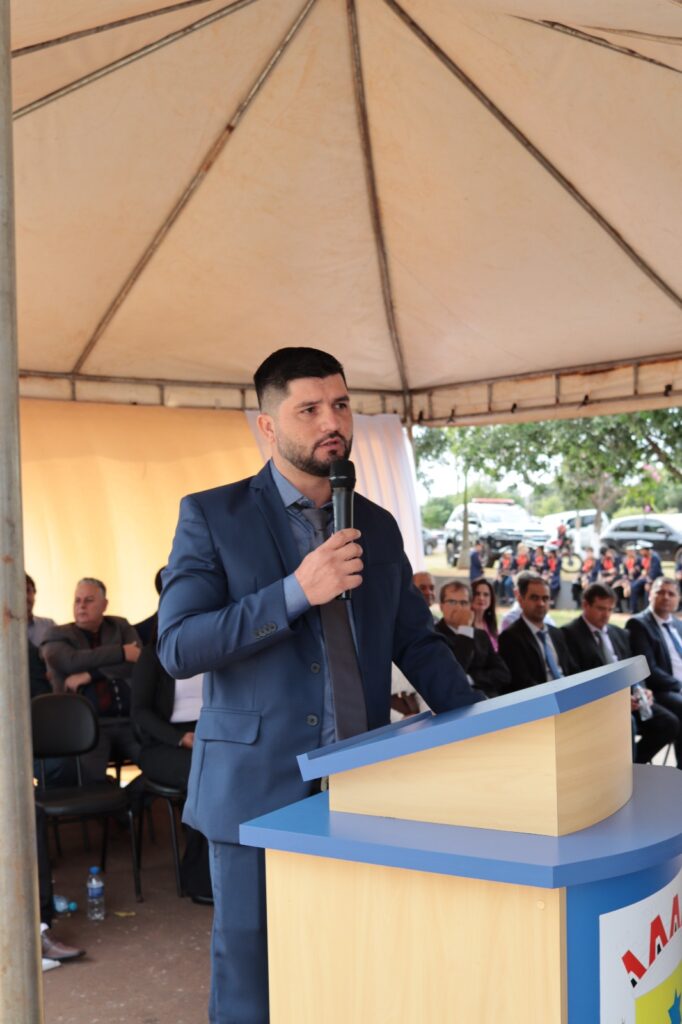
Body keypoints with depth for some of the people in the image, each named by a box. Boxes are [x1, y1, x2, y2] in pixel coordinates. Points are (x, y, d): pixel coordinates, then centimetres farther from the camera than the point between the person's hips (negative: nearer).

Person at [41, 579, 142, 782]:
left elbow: (139, 663, -1)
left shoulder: (121, 627, 17)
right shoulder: (58, 635, 12)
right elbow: (72, 661, -11)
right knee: (90, 773, -32)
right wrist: (121, 653, -10)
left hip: (129, 721, 2)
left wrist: (90, 675, -10)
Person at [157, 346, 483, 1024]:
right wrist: (296, 592, -21)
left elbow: (417, 641, 15)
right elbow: (177, 648, -11)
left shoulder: (378, 527, 11)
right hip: (258, 788, -3)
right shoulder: (211, 516, -2)